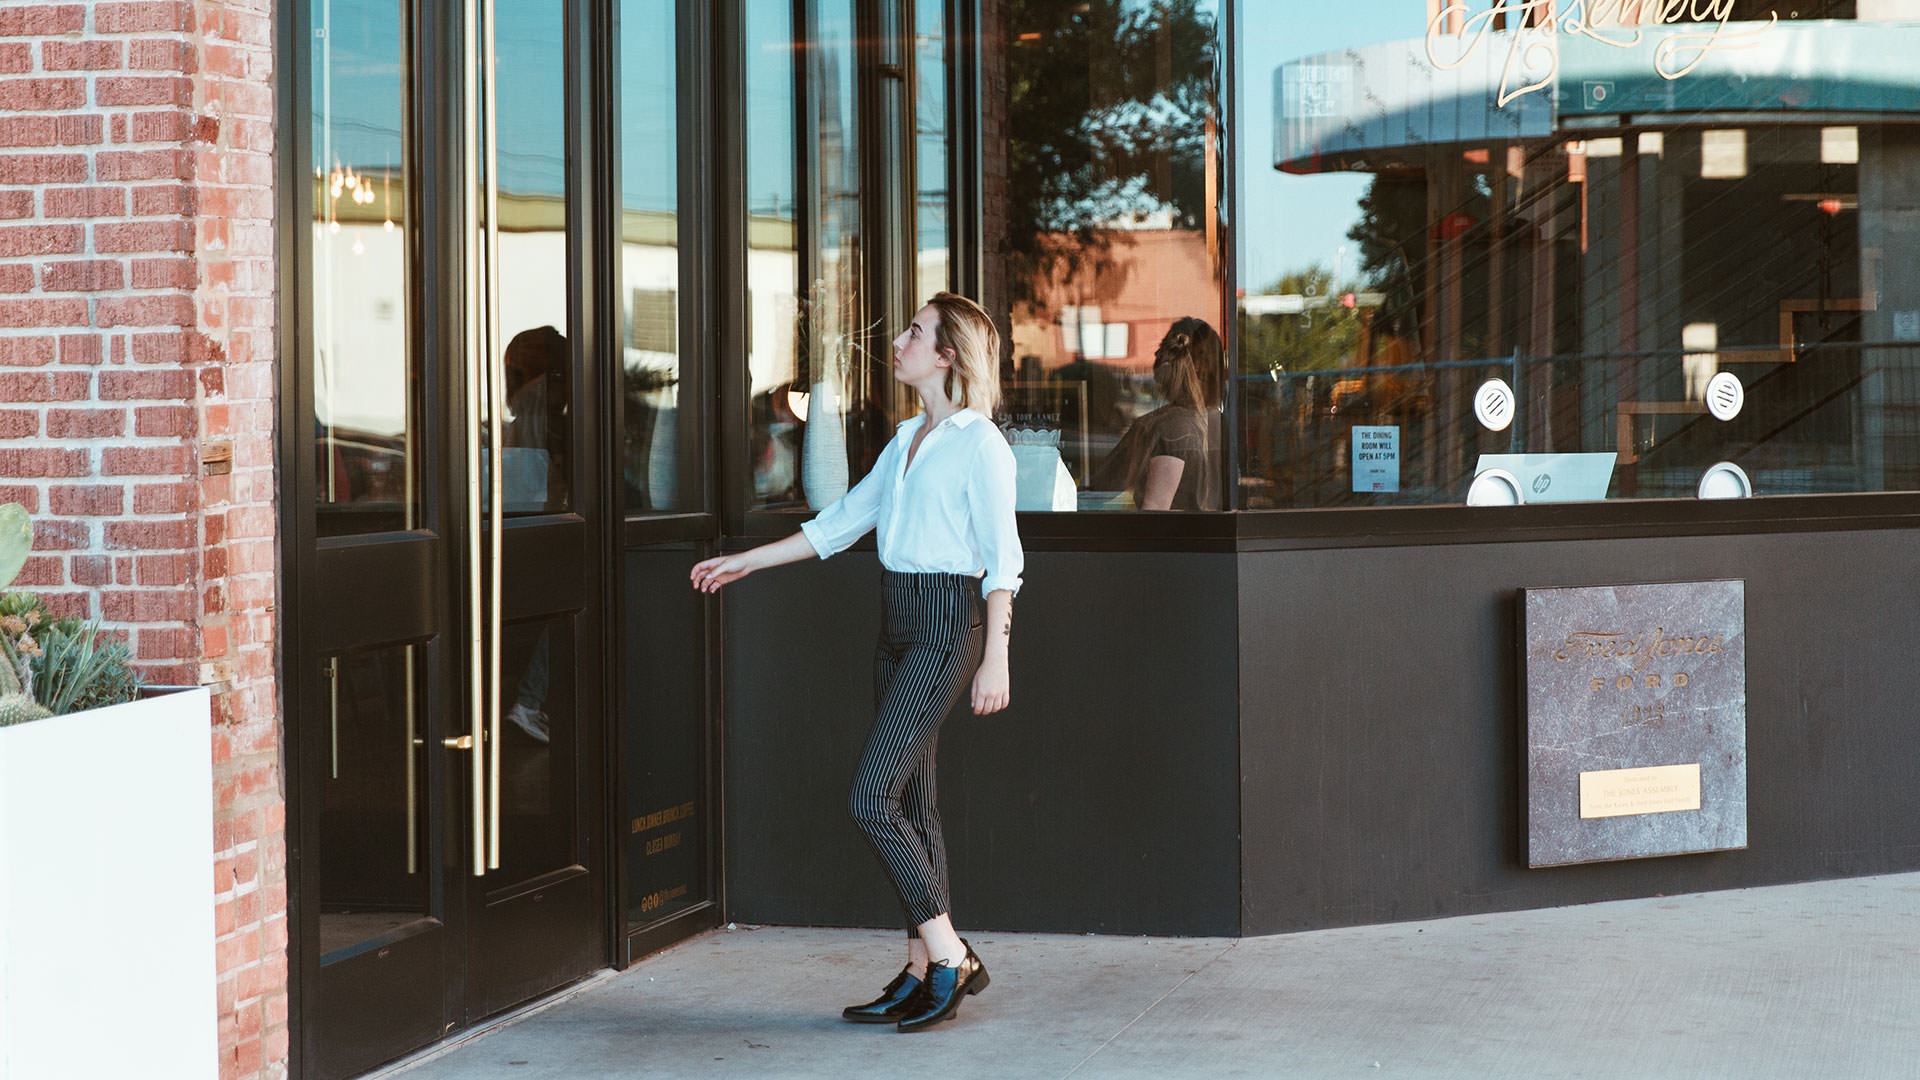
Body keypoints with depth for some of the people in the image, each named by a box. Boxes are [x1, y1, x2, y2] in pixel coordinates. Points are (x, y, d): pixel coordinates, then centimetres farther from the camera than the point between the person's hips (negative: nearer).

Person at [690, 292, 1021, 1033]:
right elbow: (841, 521, 23)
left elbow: (1002, 557, -11)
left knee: (872, 797, -14)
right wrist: (745, 562, 24)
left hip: (945, 624, -8)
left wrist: (996, 659, -17)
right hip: (898, 624, 8)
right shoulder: (906, 441, 16)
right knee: (910, 803, 7)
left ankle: (949, 956, -7)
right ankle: (923, 972, 11)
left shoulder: (979, 444, -8)